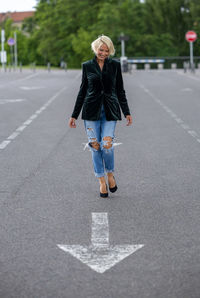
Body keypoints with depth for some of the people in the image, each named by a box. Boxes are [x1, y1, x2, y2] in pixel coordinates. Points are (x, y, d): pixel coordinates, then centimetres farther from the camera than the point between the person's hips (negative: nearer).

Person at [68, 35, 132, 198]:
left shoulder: (115, 65, 5)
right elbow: (83, 91, 11)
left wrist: (127, 112, 5)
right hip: (91, 110, 1)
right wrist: (74, 115, 11)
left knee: (107, 144, -14)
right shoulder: (87, 66, 5)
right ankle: (102, 181, 12)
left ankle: (110, 174, 12)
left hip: (109, 110, -1)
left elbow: (120, 90, 9)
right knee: (95, 145, 0)